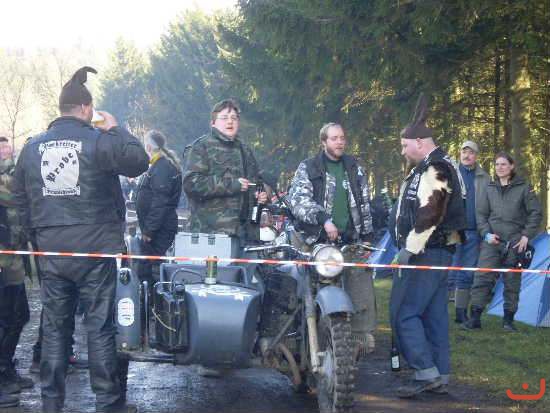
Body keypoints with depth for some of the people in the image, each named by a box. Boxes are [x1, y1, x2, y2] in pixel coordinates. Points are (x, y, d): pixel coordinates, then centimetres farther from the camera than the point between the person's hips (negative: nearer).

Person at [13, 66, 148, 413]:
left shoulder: (33, 147, 7)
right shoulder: (99, 140, -10)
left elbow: (20, 199, 14)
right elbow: (138, 162, -6)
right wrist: (117, 129, 5)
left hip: (50, 251, 4)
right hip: (94, 250, -4)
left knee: (55, 328, 10)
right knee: (100, 328, 1)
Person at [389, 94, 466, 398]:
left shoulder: (435, 170, -15)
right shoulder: (427, 168, 19)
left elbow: (430, 214, -24)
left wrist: (410, 248, -22)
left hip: (424, 255, -11)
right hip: (436, 253, 11)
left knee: (403, 313, -9)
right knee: (434, 315, 10)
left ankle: (426, 372, -9)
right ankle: (440, 377, 14)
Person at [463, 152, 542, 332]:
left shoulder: (523, 187, 3)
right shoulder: (490, 189, 11)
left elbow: (536, 213, 2)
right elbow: (480, 213, 11)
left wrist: (526, 235, -6)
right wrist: (486, 234, -3)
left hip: (515, 242, -2)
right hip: (492, 242, 2)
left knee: (512, 281, 3)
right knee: (482, 277, -8)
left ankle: (508, 319, 13)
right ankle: (475, 318, -6)